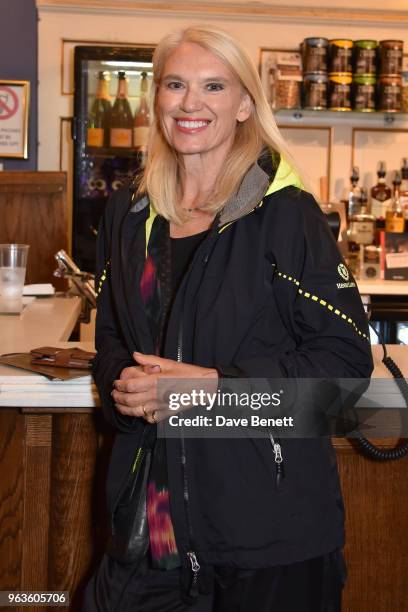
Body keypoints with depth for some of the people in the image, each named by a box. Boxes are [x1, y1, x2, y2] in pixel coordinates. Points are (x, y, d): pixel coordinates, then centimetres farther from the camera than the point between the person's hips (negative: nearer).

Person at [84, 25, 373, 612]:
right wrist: (121, 382, -6)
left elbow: (347, 357, -12)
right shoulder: (128, 213, 7)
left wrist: (216, 385, -20)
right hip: (152, 498, 5)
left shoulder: (287, 213, -10)